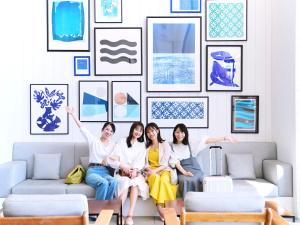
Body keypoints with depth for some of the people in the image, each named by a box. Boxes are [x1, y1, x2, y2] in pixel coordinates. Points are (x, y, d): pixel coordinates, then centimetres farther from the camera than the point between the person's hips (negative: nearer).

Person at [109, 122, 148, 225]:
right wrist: (124, 166, -15)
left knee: (135, 182, -33)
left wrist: (135, 170, -18)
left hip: (136, 172, 1)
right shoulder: (122, 141, 11)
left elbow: (141, 161, 2)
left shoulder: (142, 145, 16)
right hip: (123, 171, -1)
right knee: (125, 182, -34)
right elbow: (113, 156, 0)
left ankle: (130, 215, -38)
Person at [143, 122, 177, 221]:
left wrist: (155, 170, -20)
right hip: (151, 171, 2)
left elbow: (165, 163, -5)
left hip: (163, 170, -1)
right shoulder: (146, 146, 17)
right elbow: (146, 162, 10)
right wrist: (148, 169, -12)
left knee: (164, 179, -38)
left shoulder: (165, 144, 5)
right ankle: (159, 207, -37)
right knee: (155, 178, -36)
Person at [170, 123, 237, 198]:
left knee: (198, 179, -29)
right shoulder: (172, 147, 8)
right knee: (186, 180, -33)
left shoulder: (190, 144, 9)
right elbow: (175, 161, -3)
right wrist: (184, 172, -20)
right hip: (182, 171, -1)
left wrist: (225, 138, -5)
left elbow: (206, 141, 1)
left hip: (195, 169, 2)